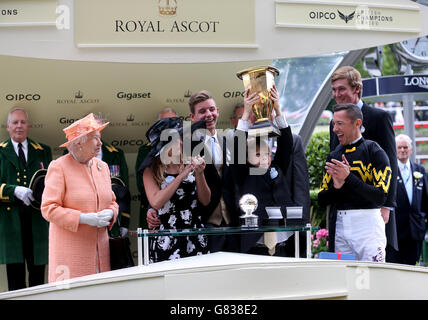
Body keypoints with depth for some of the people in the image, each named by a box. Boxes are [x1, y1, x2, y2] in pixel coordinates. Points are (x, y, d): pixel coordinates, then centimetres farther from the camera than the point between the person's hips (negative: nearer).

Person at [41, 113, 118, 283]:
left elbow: (112, 202, 22)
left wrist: (110, 213, -2)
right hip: (70, 248, -5)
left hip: (99, 247, 6)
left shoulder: (102, 166, 14)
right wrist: (84, 218, -17)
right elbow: (48, 209, -11)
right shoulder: (59, 167, -6)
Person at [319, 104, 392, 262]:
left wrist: (348, 177, -19)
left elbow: (380, 197, -15)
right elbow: (322, 200, 12)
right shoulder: (333, 156, 14)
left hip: (368, 223, -6)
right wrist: (336, 186, -9)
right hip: (341, 224, 6)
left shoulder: (374, 152, -5)